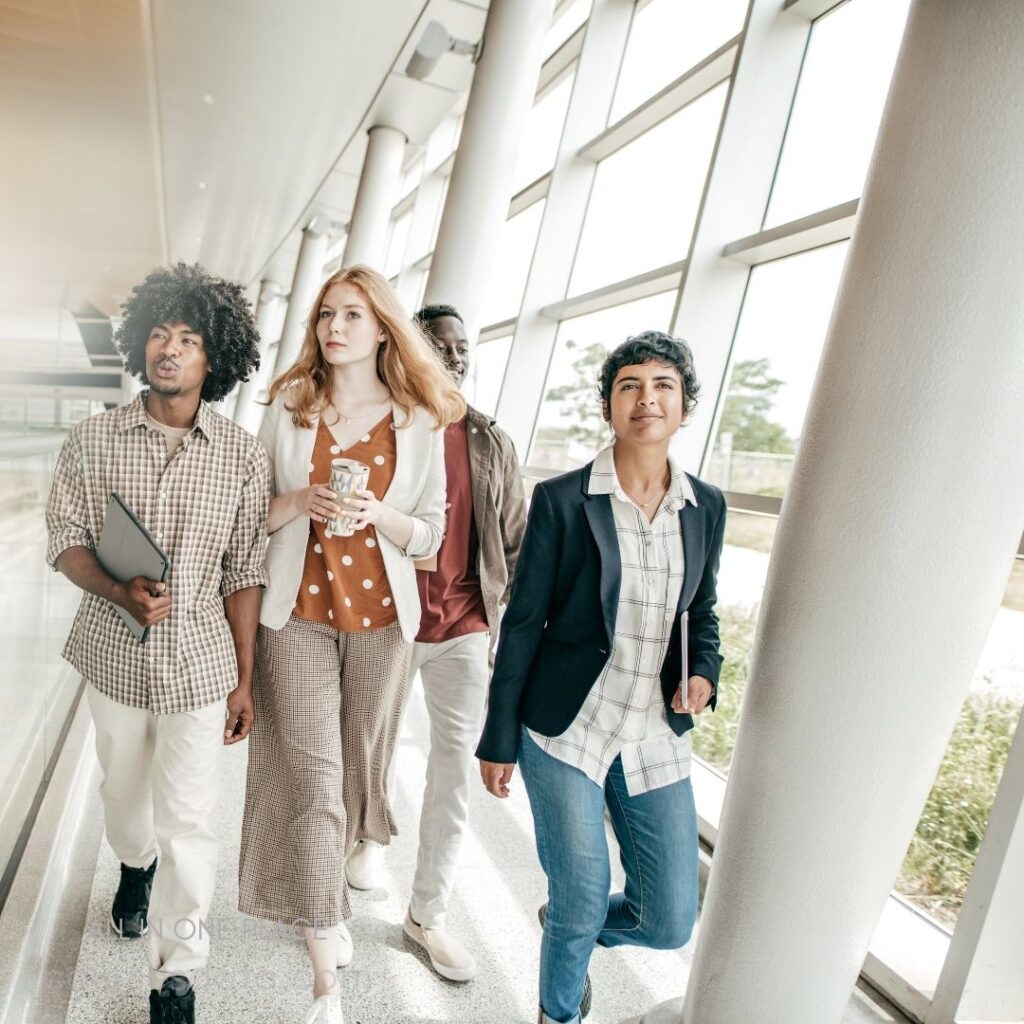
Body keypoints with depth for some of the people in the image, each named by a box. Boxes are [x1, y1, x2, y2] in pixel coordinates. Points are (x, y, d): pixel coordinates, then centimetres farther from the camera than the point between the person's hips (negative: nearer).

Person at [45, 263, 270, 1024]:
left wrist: (244, 680, -3)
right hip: (115, 655, 3)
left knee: (189, 820, 0)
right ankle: (135, 866, 56)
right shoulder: (92, 441, -3)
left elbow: (245, 574, -4)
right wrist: (119, 591, -21)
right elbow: (66, 539, 0)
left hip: (200, 662, -2)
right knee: (124, 788, 23)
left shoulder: (243, 457, -7)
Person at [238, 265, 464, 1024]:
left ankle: (328, 892, 43)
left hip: (381, 617, 1)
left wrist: (376, 513, -17)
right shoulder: (288, 408, 4)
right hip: (298, 612, 0)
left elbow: (430, 536, 1)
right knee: (310, 779, -4)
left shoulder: (419, 424, 1)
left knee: (355, 766, 12)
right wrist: (298, 501, -15)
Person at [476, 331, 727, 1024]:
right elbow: (523, 623, -4)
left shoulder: (707, 507, 3)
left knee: (670, 922, 9)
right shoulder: (562, 499, -9)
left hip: (657, 736, 4)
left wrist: (704, 673, -5)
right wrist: (500, 739, -2)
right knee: (582, 904, 6)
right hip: (566, 731, -4)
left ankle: (566, 924, 43)